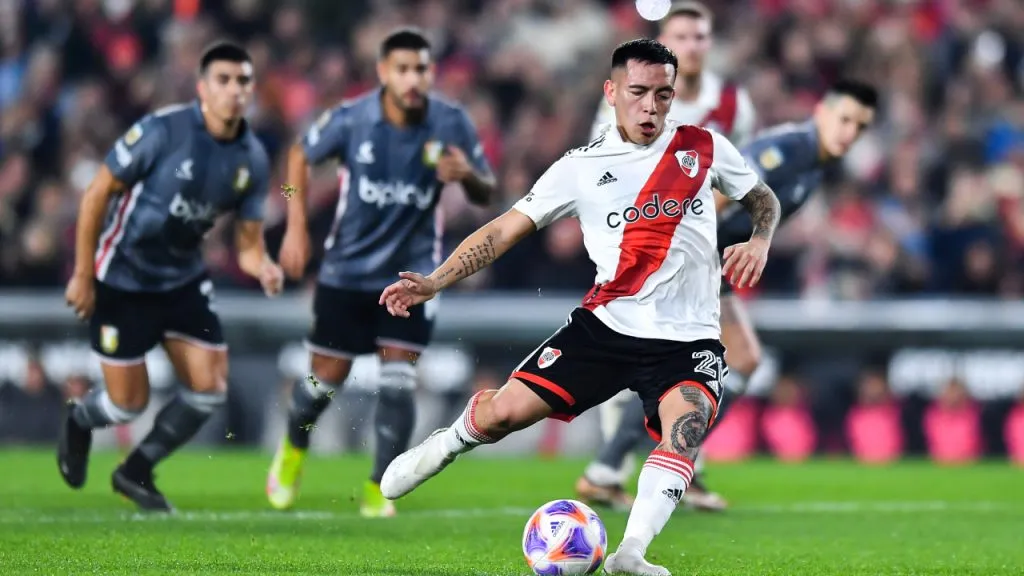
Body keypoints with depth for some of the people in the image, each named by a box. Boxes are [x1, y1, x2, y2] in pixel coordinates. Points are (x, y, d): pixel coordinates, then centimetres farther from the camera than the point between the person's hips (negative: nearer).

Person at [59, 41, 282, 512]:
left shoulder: (253, 158, -5)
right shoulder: (163, 130, -22)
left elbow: (248, 243, 0)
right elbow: (98, 194, -15)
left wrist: (263, 268, -24)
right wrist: (82, 274, -14)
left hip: (184, 278, 5)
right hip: (123, 279, -5)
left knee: (210, 389, -4)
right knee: (129, 404, -2)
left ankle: (136, 472, 19)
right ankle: (79, 422, 36)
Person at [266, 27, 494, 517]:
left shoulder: (452, 124, -12)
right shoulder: (351, 120, -14)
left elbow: (486, 195, -3)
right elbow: (301, 156, 4)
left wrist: (469, 175, -26)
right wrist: (296, 228, -1)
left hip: (413, 271, 0)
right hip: (348, 270, 0)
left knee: (397, 383, -9)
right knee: (327, 378, 8)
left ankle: (379, 490, 5)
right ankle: (293, 451, 38)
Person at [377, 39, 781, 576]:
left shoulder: (705, 148, 4)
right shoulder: (582, 167, 2)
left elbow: (763, 199, 19)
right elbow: (507, 228, 1)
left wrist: (758, 242, -4)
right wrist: (434, 281, -10)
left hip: (686, 339, -1)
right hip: (606, 325, 1)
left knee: (684, 426, -31)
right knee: (501, 413, -5)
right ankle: (448, 443, 31)